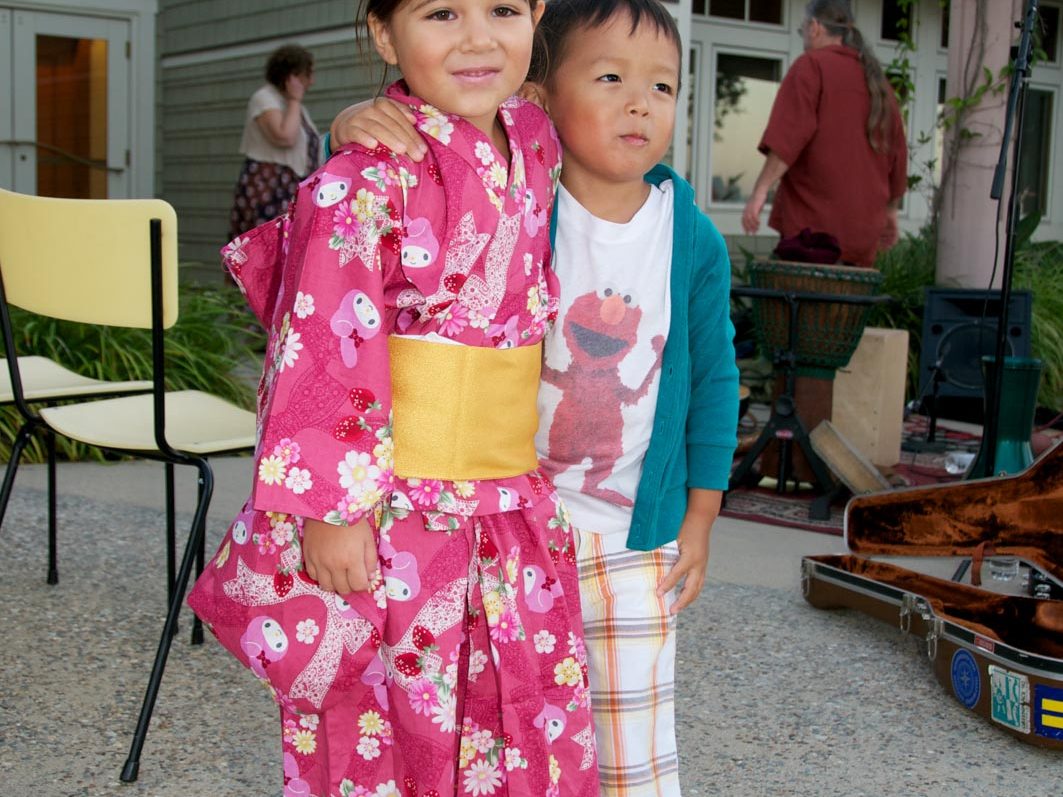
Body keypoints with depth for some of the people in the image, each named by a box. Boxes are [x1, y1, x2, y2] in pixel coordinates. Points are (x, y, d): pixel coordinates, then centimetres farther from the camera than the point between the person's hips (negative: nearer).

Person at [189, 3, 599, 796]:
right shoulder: (370, 180, -16)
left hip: (512, 509, 7)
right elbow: (327, 351, -17)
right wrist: (330, 508, -18)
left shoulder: (535, 144, 5)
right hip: (389, 512, -6)